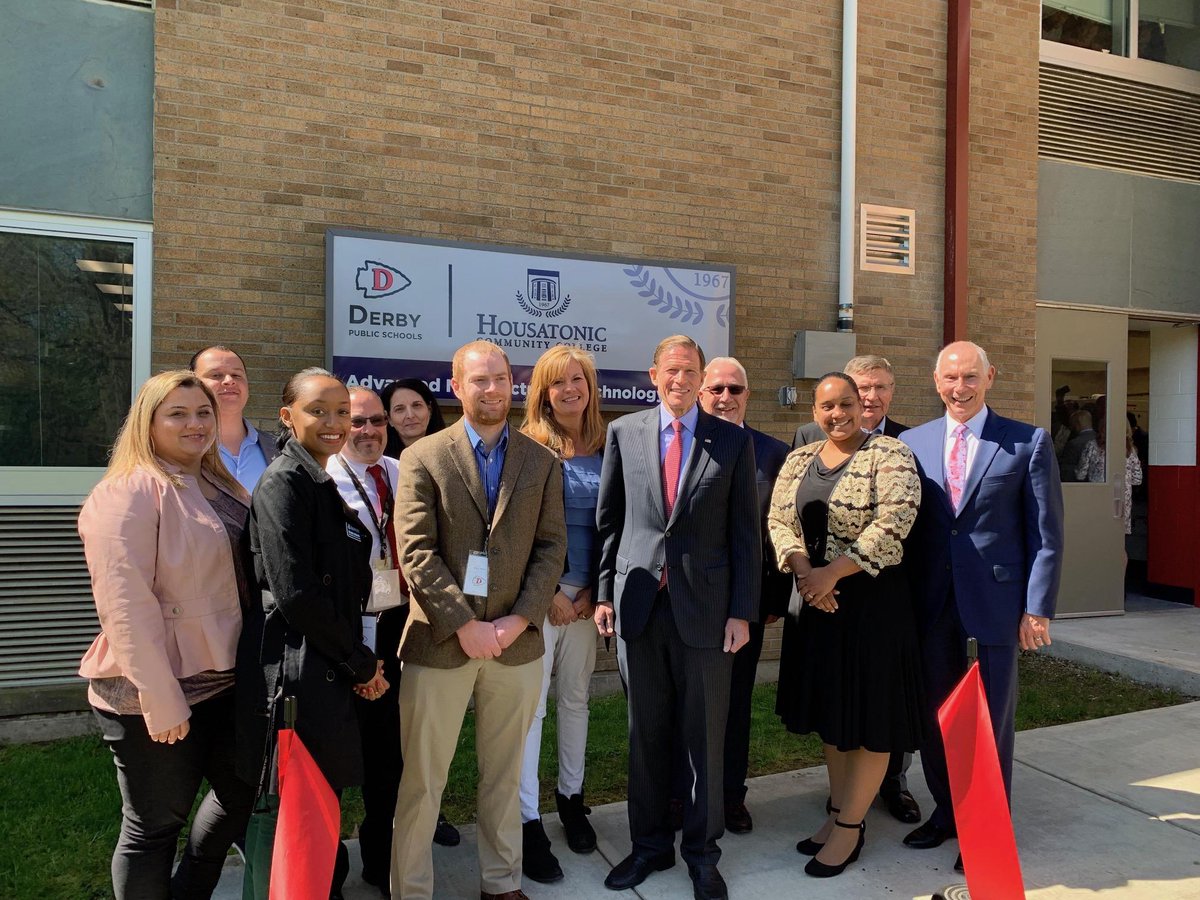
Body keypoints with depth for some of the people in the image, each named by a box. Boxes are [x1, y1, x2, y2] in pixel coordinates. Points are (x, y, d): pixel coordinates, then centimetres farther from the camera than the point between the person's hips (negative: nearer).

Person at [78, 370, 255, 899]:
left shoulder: (220, 488, 10)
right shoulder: (128, 491, -15)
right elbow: (125, 603, -22)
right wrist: (160, 698, -23)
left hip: (222, 680, 8)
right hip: (157, 695, -8)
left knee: (240, 792, 19)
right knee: (155, 825, 7)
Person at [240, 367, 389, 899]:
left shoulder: (323, 484, 12)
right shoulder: (284, 482, -14)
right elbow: (295, 594, -21)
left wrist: (357, 662, 6)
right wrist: (359, 663, -11)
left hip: (330, 669, 8)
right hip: (297, 669, -8)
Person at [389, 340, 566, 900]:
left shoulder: (541, 463, 7)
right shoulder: (423, 458, -2)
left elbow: (551, 547, 3)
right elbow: (416, 553, -9)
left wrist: (521, 619, -9)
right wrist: (465, 625, -14)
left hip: (516, 642, 3)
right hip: (440, 643, -2)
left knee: (504, 775, 16)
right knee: (421, 780, 7)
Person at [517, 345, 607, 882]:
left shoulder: (606, 449, 5)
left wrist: (594, 591, -2)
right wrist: (549, 593, -10)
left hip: (586, 592, 4)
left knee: (575, 698, 14)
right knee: (530, 703, -1)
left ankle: (571, 798, 30)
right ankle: (528, 822, 9)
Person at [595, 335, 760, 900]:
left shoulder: (733, 441, 1)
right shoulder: (624, 432, 5)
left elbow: (745, 533, 1)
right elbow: (609, 519, 8)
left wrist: (742, 611, -4)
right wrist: (605, 592, 3)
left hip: (706, 607, -1)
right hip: (638, 604, 1)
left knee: (706, 738, 9)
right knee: (645, 734, 13)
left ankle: (702, 852, 27)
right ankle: (650, 844, 31)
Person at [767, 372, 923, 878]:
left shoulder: (889, 455, -8)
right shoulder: (797, 461, 9)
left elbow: (892, 524, -18)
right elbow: (780, 520, 2)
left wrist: (832, 572, -20)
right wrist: (804, 571, -16)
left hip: (872, 598, -5)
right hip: (814, 597, 5)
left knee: (868, 712, 4)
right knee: (830, 709, 14)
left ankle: (850, 827, 17)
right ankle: (839, 812, 28)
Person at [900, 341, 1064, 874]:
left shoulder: (1029, 443, -3)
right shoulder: (911, 443, 4)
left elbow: (1046, 533, -4)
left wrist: (1038, 608, -9)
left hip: (996, 601, -3)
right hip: (931, 605, 3)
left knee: (991, 720, 9)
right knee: (934, 716, 14)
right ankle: (945, 811, 34)